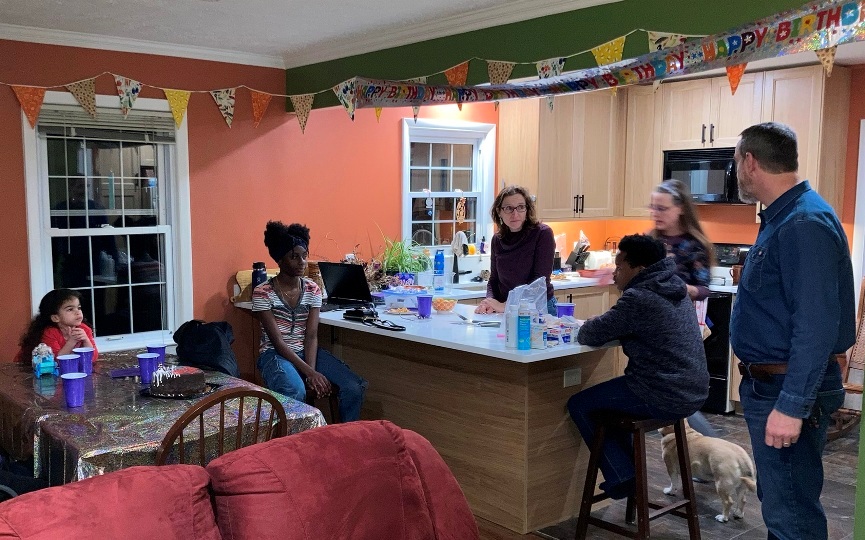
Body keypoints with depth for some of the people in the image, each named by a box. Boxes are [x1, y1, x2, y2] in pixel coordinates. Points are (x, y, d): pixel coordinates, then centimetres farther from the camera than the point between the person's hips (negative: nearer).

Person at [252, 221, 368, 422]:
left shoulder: (312, 290, 2)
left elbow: (311, 336, -4)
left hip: (307, 351, 5)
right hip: (276, 354, -4)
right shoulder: (262, 293, -12)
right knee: (296, 393, -38)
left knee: (355, 388, -18)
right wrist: (310, 372, -23)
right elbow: (277, 341, -16)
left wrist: (312, 370, -21)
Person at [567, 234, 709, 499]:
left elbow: (590, 336, -16)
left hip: (665, 398, -9)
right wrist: (604, 323, 7)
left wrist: (588, 326, 6)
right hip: (694, 394, 10)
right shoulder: (675, 290, 10)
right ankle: (629, 467, 32)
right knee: (609, 397, 29)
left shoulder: (639, 298, -20)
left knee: (579, 404, 6)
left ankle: (621, 477, 8)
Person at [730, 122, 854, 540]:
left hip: (788, 392, -10)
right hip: (768, 383, 10)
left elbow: (816, 326, -26)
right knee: (778, 502, 21)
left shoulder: (804, 224, -21)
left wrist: (791, 405, -27)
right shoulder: (782, 218, 12)